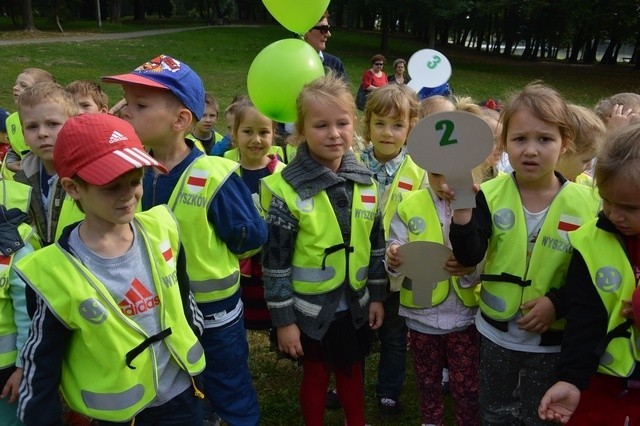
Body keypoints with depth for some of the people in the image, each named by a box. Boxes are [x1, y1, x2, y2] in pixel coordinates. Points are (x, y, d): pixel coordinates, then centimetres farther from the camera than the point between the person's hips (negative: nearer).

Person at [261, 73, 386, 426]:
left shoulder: (365, 182, -3)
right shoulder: (286, 189, -18)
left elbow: (375, 244, 6)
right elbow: (275, 260, -14)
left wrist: (377, 295, 7)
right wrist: (283, 318, -12)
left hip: (354, 304, 4)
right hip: (310, 308, -4)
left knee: (352, 371, 22)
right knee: (316, 375, 17)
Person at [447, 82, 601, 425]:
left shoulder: (585, 204, -13)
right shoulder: (490, 194, -12)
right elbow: (470, 257, -21)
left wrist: (558, 303, -19)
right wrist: (463, 208, -36)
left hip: (552, 336, -1)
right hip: (496, 330, 1)